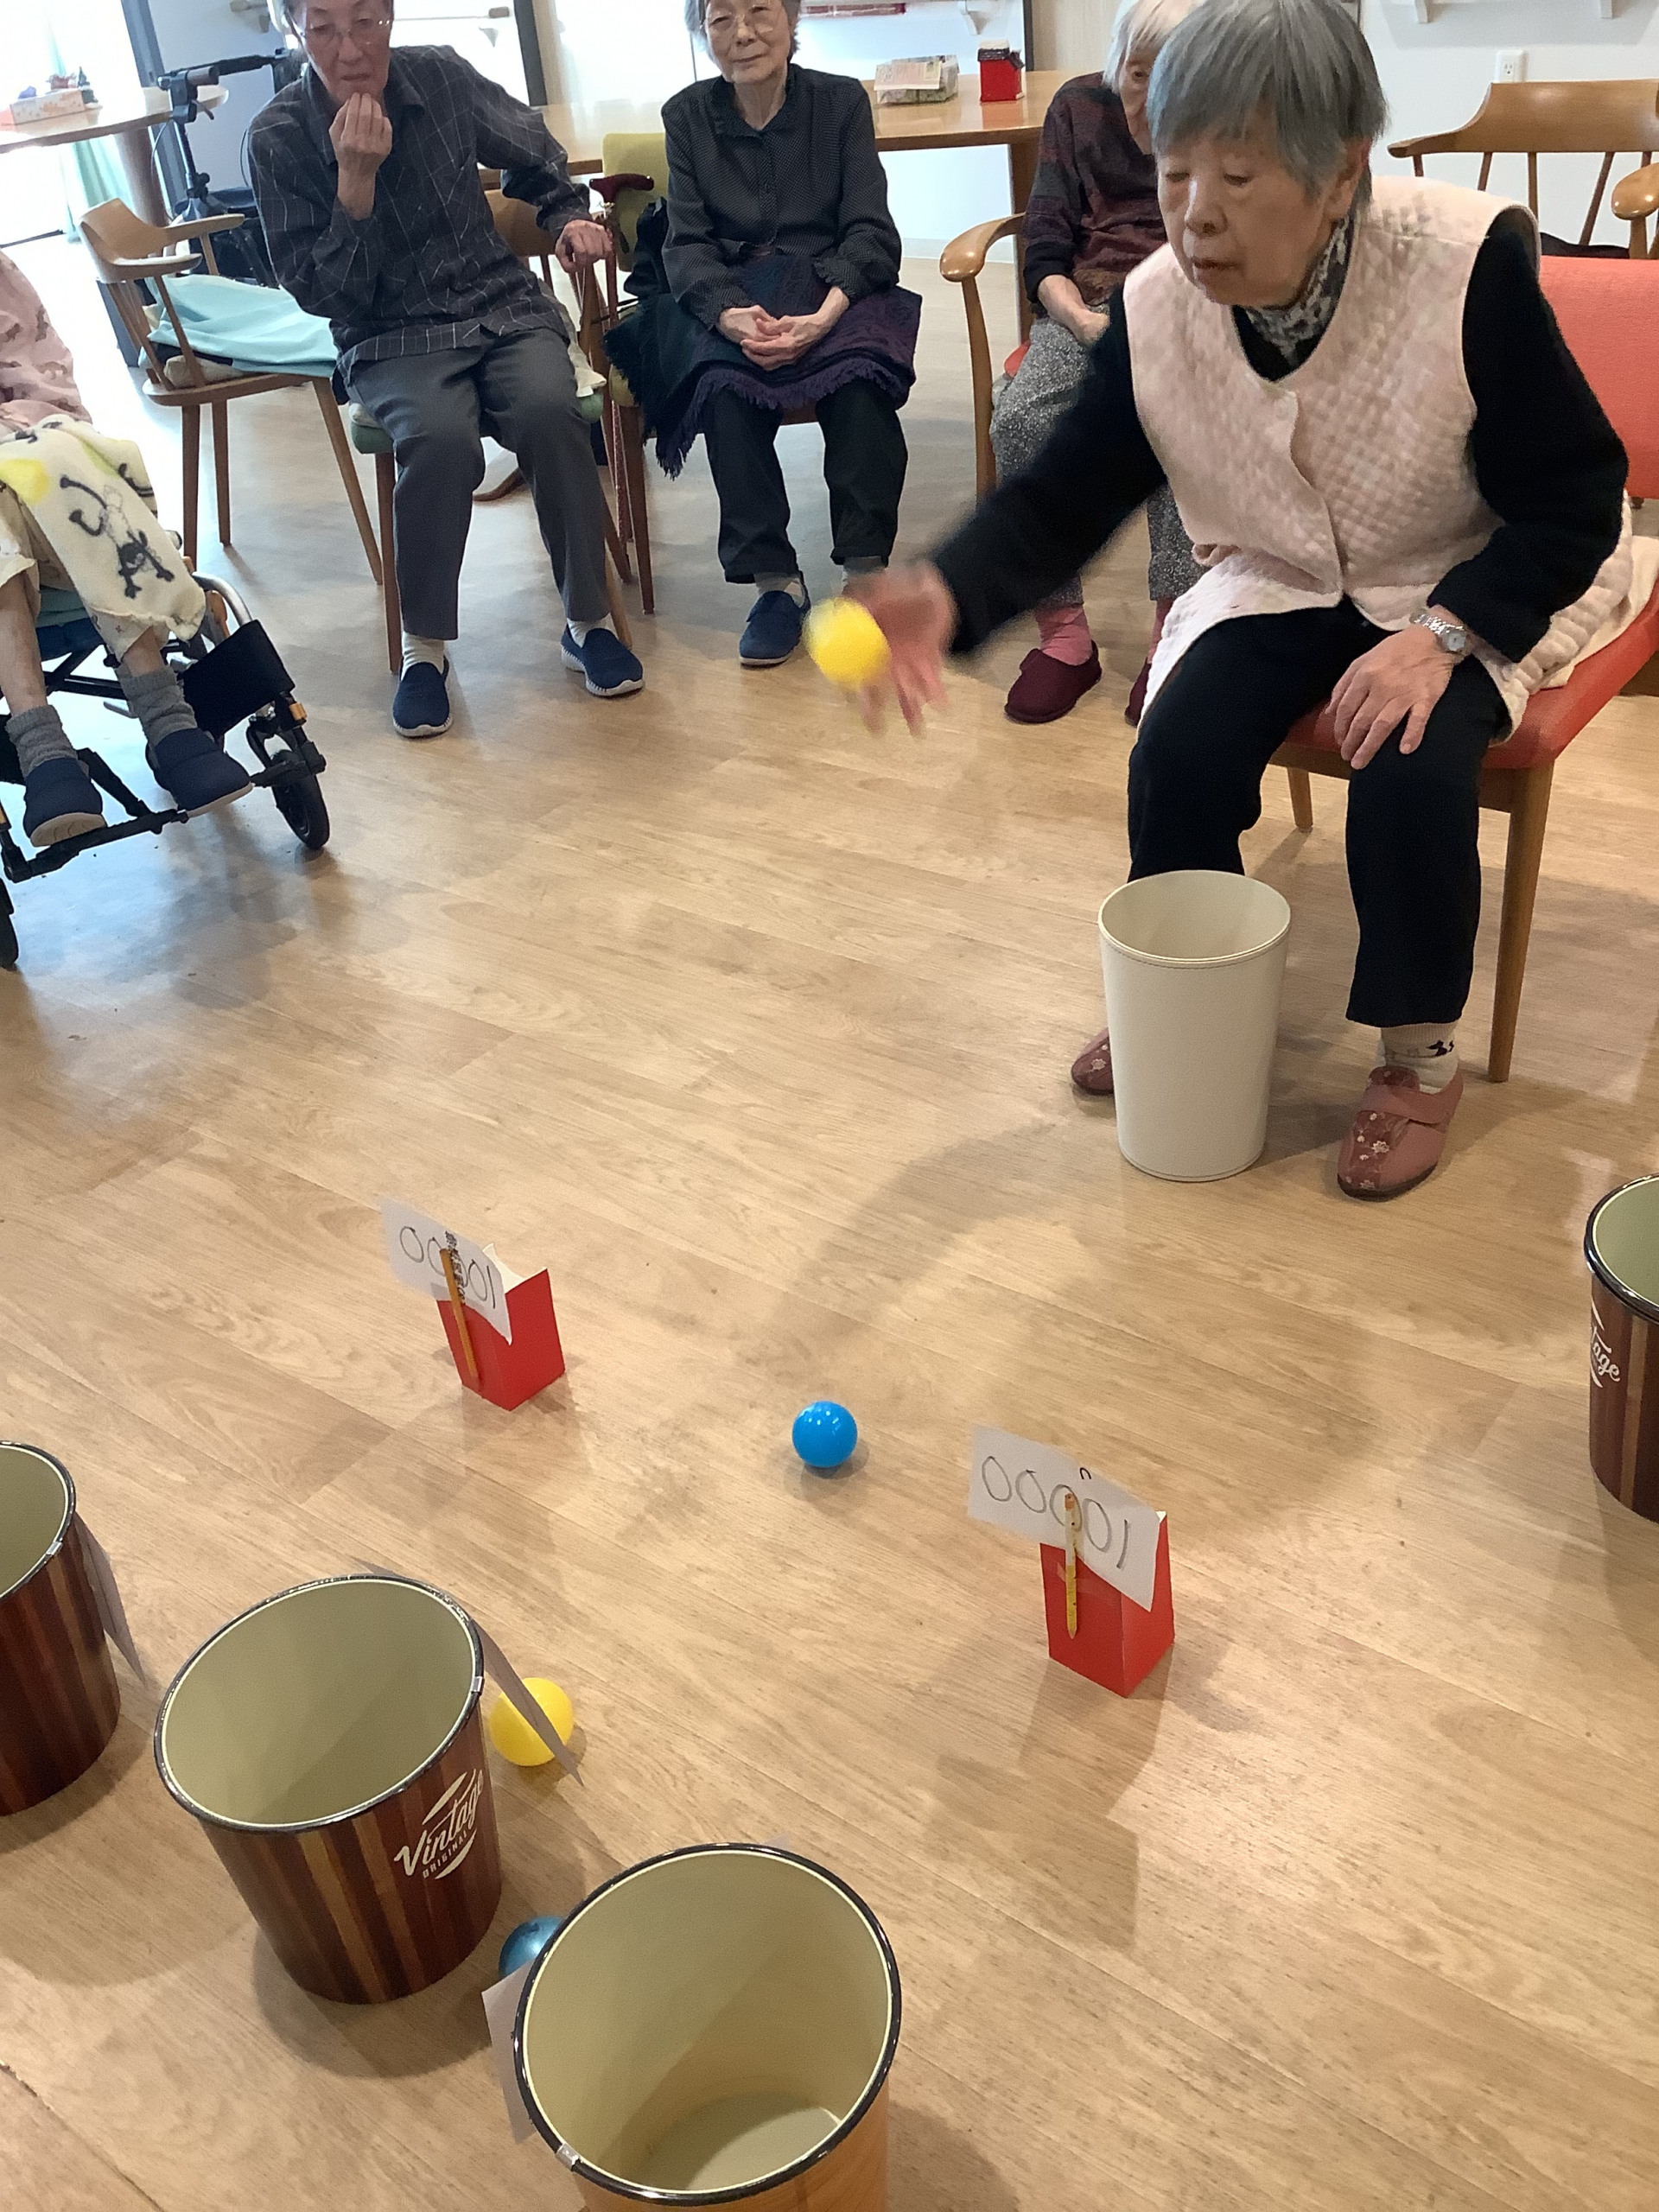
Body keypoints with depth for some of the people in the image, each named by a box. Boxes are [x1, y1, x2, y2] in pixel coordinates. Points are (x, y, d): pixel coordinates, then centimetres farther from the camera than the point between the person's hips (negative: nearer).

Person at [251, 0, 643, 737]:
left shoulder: (443, 77, -1)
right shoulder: (278, 138, -7)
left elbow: (534, 158, 19)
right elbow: (325, 296, -10)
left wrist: (569, 215, 2)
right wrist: (356, 178, -20)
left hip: (504, 307, 2)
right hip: (392, 341, -2)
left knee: (547, 411, -31)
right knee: (440, 438, -35)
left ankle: (588, 623, -14)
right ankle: (424, 646, -17)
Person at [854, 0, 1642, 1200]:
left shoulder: (1467, 265, -26)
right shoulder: (1157, 311, -15)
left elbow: (1574, 497, -19)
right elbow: (1062, 496, -12)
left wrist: (1441, 634, -34)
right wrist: (946, 596, -33)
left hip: (1474, 585, -3)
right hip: (1281, 580, 4)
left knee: (1411, 761, -30)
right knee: (1176, 753, -20)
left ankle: (1420, 1055, -5)